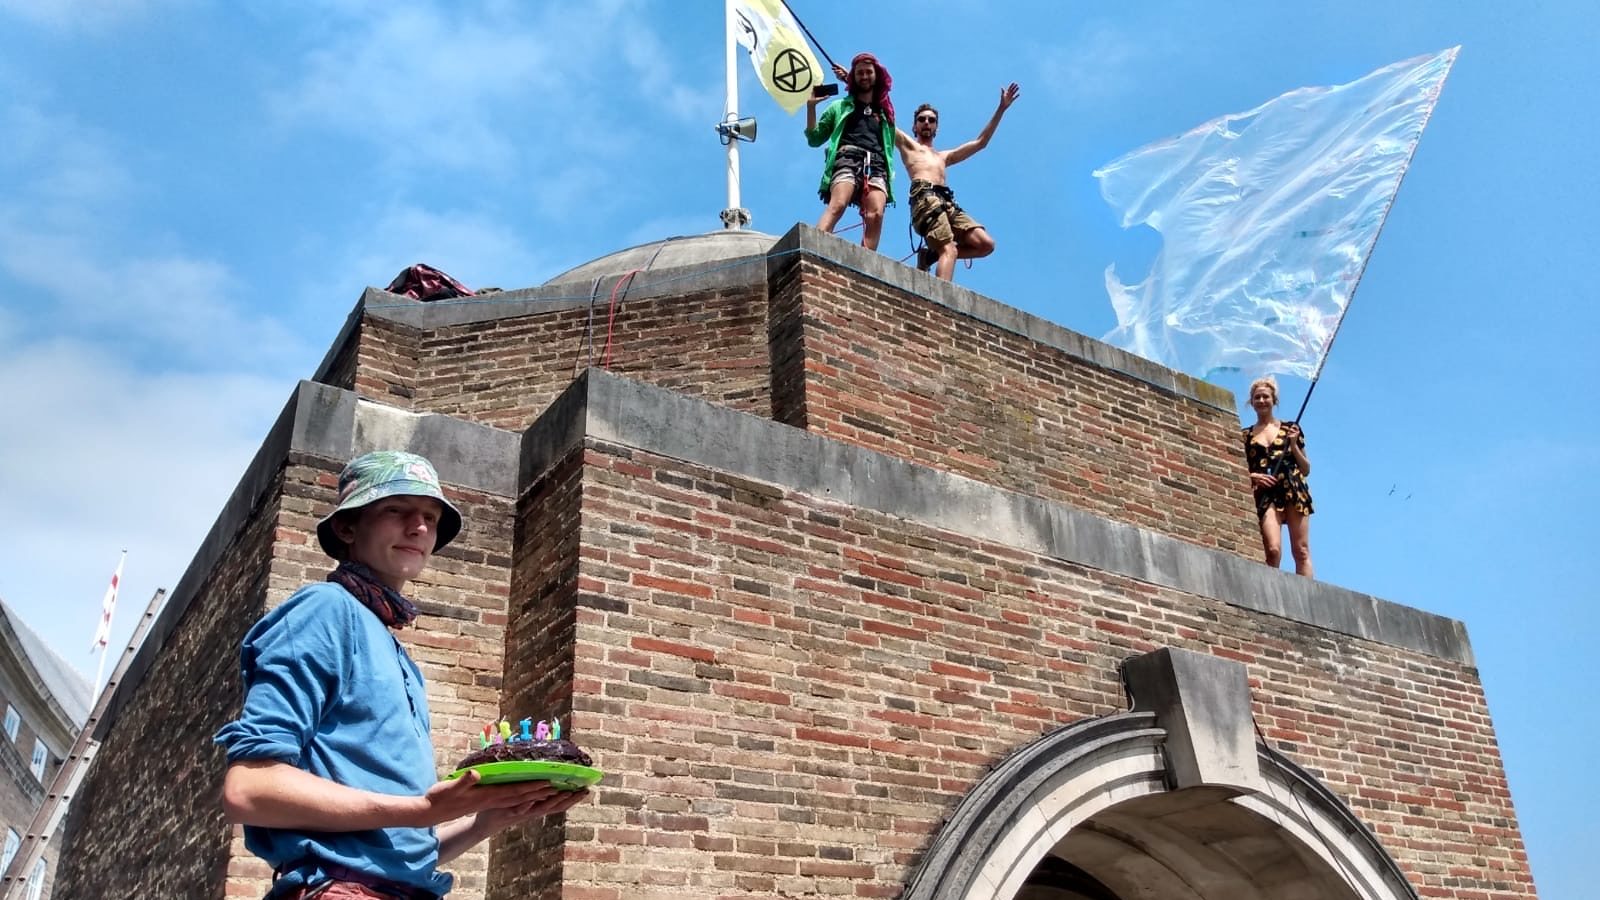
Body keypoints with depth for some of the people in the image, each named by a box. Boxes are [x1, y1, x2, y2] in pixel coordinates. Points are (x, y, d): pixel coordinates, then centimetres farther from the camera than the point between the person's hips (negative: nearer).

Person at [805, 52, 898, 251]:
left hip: (876, 164, 2)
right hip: (847, 159, -2)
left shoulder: (884, 110, 32)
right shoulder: (840, 106, 25)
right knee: (837, 205, -31)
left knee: (876, 215, -26)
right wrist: (811, 106, 10)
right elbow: (814, 139, 21)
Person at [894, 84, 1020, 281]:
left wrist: (1001, 108, 40)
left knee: (985, 244, -11)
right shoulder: (907, 144, 26)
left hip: (948, 203, 6)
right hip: (926, 199, -6)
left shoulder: (943, 156, 39)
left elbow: (980, 142, 41)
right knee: (949, 250, -28)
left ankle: (931, 254, -1)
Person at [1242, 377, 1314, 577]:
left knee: (1301, 551, -7)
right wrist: (1253, 476, -7)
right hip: (1265, 494, -1)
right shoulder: (1245, 435, 15)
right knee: (1273, 549, -19)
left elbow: (1306, 469, 17)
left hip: (1294, 491, 1)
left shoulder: (1290, 428, 16)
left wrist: (1294, 445, 3)